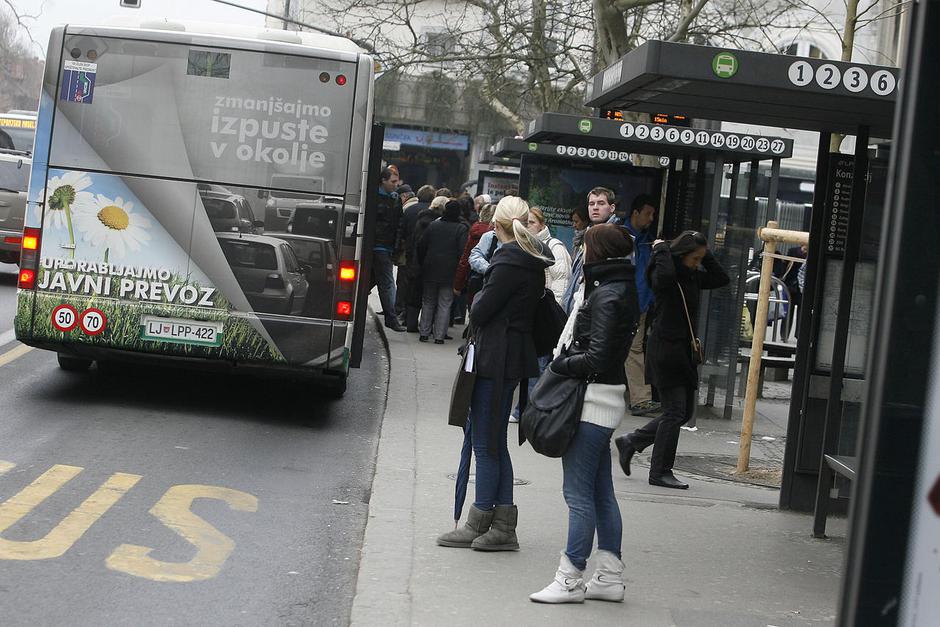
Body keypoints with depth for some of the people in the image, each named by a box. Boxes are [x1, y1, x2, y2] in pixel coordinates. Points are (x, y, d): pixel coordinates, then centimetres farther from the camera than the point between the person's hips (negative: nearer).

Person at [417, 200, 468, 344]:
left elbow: (421, 246, 4)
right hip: (449, 272, -3)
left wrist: (422, 264, 14)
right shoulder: (461, 229, -7)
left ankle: (424, 333, 13)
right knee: (444, 304, 3)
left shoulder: (433, 225, 3)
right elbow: (462, 251, -12)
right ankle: (439, 335, 1)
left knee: (428, 302, 13)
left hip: (430, 270, 3)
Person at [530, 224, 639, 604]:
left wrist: (560, 365, -8)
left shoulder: (607, 297, -16)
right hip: (606, 400, 10)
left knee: (578, 493, -4)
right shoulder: (621, 289, 14)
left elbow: (596, 358, -21)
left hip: (594, 399, -10)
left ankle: (571, 579, 2)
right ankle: (610, 577, 19)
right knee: (601, 492, 14)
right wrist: (566, 361, 4)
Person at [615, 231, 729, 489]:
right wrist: (662, 249, -19)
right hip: (665, 349, -9)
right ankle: (660, 472, 3)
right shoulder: (663, 275, -13)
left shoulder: (693, 276, 12)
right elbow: (664, 275, -36)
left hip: (685, 350, 9)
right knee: (675, 411, -6)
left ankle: (631, 441, 21)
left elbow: (721, 278, 16)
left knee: (685, 410, 11)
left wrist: (706, 254, 6)